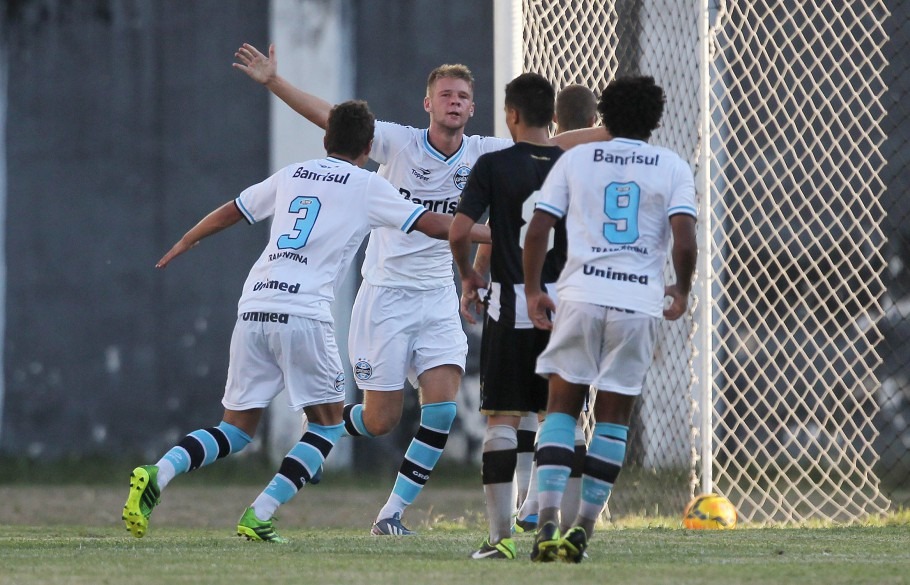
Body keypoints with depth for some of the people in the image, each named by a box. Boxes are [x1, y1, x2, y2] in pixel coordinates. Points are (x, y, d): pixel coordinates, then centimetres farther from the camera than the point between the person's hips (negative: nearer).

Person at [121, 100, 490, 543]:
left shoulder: (291, 176, 21)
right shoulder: (366, 186, 7)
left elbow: (230, 212, 33)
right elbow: (434, 225, 6)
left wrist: (185, 242, 50)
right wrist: (492, 234, 19)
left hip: (253, 309, 5)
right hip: (303, 313, -5)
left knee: (237, 428, 12)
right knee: (328, 424, 10)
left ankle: (157, 474, -12)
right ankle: (259, 516, -4)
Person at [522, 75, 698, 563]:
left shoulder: (575, 160, 7)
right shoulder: (672, 168, 5)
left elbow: (537, 231, 2)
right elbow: (684, 242, -6)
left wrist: (532, 291, 12)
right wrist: (682, 291, 11)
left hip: (580, 297, 0)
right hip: (639, 303, 0)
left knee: (562, 408, 7)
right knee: (613, 419, 10)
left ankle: (548, 520, -9)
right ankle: (582, 529, 6)